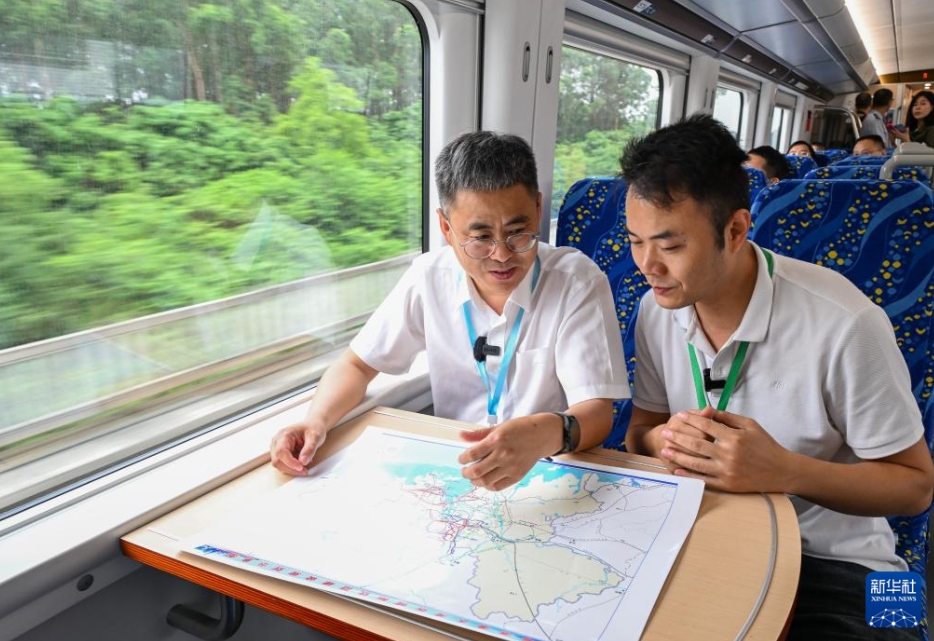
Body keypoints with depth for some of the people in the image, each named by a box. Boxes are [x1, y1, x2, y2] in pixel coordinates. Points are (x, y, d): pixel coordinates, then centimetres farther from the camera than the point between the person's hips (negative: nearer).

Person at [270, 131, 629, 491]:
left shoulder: (578, 282, -15)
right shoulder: (430, 277, -6)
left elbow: (597, 414, -19)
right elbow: (358, 364, 3)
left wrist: (547, 434, -42)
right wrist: (316, 421, -17)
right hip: (453, 473, 2)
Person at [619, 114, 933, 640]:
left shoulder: (843, 325, -22)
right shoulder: (658, 308, -5)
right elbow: (640, 432, 6)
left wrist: (784, 471, -28)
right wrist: (662, 440, -19)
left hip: (829, 562, -3)